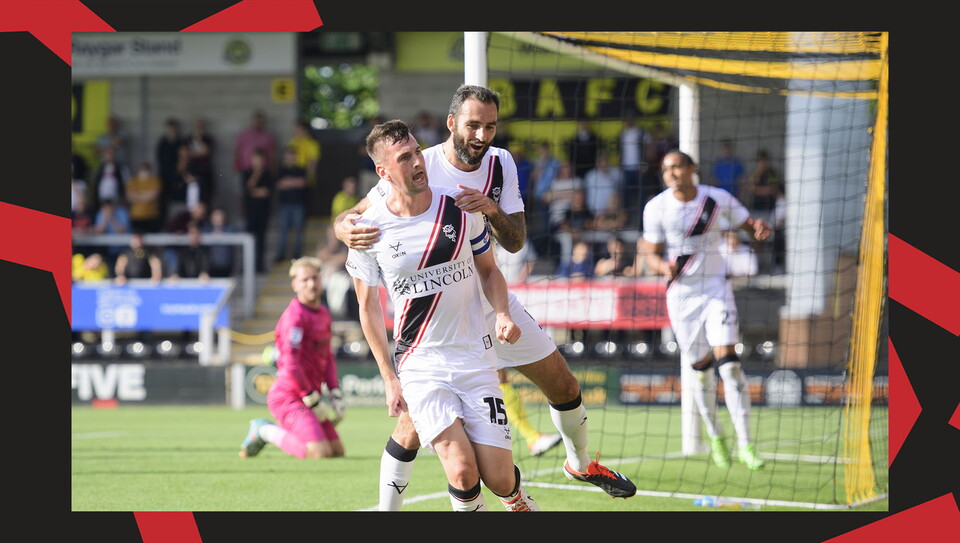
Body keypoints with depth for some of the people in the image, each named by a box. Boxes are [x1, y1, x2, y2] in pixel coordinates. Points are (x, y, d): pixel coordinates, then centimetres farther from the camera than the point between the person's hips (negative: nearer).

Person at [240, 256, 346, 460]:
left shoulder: (324, 315, 14)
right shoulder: (295, 316, -15)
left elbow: (328, 357, 22)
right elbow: (290, 365, -21)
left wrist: (335, 393, 10)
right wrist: (312, 399, -16)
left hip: (310, 396, 9)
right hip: (288, 396, -9)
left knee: (337, 450, 8)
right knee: (320, 452, -21)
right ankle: (266, 431, 1)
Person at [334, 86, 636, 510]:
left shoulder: (501, 164, -4)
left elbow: (515, 241, -8)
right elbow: (351, 217, -18)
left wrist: (492, 209, -29)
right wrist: (348, 229, -43)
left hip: (491, 300, 5)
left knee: (562, 383, 10)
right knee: (415, 420, -16)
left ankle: (580, 463, 37)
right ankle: (387, 511, -2)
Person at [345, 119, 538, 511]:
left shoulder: (460, 210, -1)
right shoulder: (370, 228, -5)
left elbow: (489, 270, 14)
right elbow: (368, 307, 6)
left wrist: (503, 314, -6)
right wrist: (389, 379, 3)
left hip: (476, 357, 2)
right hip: (420, 364, -2)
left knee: (498, 480, -3)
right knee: (463, 473, -21)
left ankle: (518, 499, 33)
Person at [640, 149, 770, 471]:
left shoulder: (719, 200, -5)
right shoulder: (656, 208, -5)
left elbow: (747, 224, 5)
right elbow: (652, 254, 0)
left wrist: (759, 228, -19)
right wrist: (664, 267, -23)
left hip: (716, 289, -1)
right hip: (680, 294, 1)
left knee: (727, 361, -15)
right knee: (700, 369, 4)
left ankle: (744, 444, -15)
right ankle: (715, 437, 27)